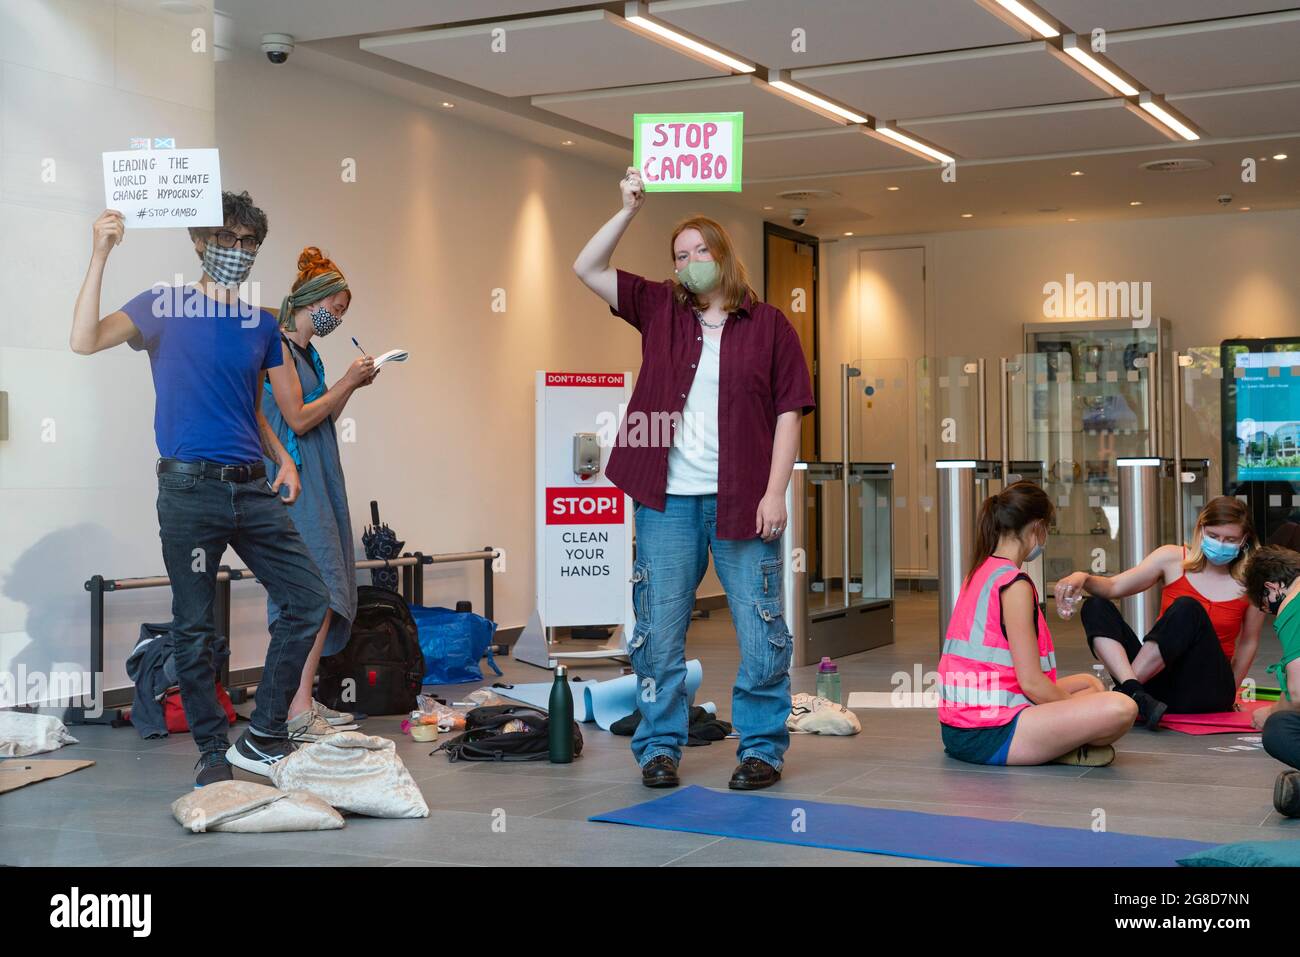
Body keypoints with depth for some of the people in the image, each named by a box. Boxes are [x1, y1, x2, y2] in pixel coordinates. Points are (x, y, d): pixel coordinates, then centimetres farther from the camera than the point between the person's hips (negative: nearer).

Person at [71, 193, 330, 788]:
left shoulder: (262, 326, 14)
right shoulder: (165, 308, 1)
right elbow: (85, 340, -14)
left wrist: (283, 460, 8)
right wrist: (101, 255, -20)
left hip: (253, 490, 5)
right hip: (189, 490, -5)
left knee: (308, 601, -2)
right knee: (194, 629, 0)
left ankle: (264, 737, 9)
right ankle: (213, 752, 14)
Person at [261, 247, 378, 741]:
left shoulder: (308, 352, 18)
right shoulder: (278, 347, -10)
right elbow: (298, 418, -14)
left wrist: (351, 386, 10)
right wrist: (346, 382, -8)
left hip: (320, 478, 10)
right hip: (296, 479, -10)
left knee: (324, 591, 7)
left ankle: (304, 700, 11)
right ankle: (299, 709, -14)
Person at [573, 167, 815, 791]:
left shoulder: (767, 325, 4)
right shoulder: (660, 309, 12)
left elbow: (788, 412, 1)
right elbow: (586, 268, 7)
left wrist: (774, 493, -7)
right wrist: (629, 209, -2)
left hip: (743, 502, -2)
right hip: (668, 501, 2)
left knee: (760, 633, 1)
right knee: (658, 631, 5)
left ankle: (762, 747, 14)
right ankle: (660, 745, 17)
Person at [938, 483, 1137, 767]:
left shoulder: (979, 573, 14)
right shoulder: (1015, 585, -14)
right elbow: (1031, 682, -16)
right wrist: (1079, 715, -1)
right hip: (987, 736, -10)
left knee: (1089, 684, 28)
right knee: (1119, 709, -24)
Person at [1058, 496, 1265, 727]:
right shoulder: (1174, 559, 2)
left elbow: (1249, 642, 12)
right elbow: (1114, 587, -6)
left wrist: (1228, 693, 18)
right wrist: (1083, 578, -26)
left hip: (1206, 695, -3)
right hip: (1159, 681, 3)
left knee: (1187, 608, -30)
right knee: (1096, 607, -15)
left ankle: (1121, 694, -30)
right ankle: (1136, 695, -36)